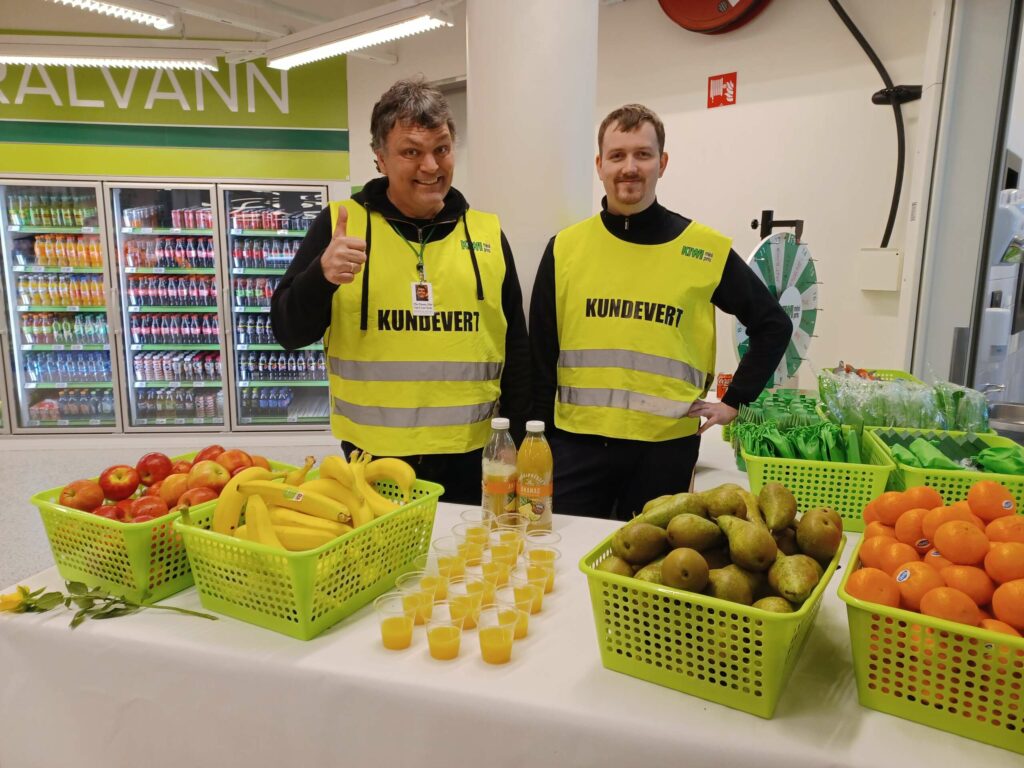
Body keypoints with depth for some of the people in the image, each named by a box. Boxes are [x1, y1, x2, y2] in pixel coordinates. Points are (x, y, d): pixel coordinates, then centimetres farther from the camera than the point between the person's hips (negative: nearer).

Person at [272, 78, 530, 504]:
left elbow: (516, 353, 9)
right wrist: (321, 275, -22)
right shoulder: (339, 223, -1)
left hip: (473, 460, 2)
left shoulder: (488, 233, 4)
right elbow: (288, 332, -2)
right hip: (372, 461, -1)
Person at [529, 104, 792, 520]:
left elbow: (772, 324, 10)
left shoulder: (706, 248, -1)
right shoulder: (565, 247, 2)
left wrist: (734, 400, 4)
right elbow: (541, 358, 4)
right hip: (576, 442, 1)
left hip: (667, 446, 0)